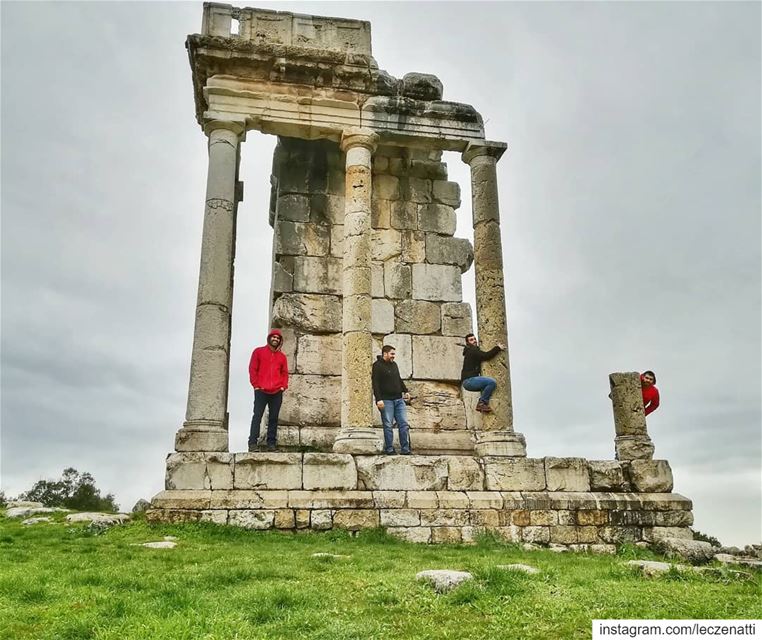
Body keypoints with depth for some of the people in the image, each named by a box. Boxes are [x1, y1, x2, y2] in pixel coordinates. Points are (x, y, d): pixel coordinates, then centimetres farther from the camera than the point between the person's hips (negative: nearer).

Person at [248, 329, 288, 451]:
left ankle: (271, 443, 9)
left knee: (273, 418, 4)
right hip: (261, 391, -3)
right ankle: (252, 443, -7)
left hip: (277, 392, 3)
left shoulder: (282, 356, 16)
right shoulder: (258, 351, 8)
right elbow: (252, 369, 3)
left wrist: (284, 386, 0)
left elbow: (285, 373, 15)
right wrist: (256, 385, -5)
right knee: (257, 416, -6)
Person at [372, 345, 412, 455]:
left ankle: (405, 449, 4)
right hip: (386, 400, -7)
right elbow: (375, 384, -12)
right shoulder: (377, 366, -5)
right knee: (388, 425, -2)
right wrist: (378, 399, -20)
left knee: (404, 424, 1)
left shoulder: (394, 365, 19)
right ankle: (389, 449, 6)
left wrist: (405, 391, 19)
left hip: (398, 399, 7)